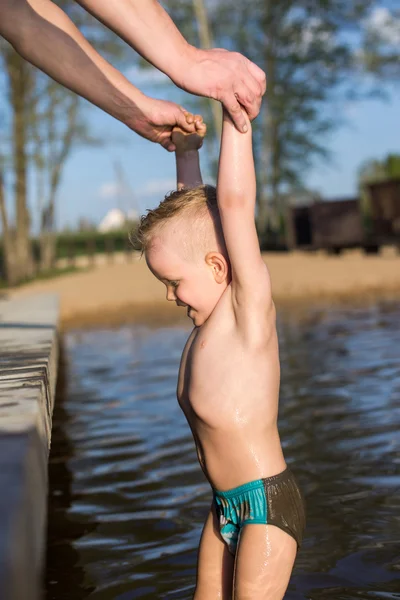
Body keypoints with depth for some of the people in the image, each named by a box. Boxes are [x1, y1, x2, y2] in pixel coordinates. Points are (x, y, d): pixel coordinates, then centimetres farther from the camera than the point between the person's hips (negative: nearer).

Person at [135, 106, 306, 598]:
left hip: (267, 504, -8)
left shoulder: (249, 308, -18)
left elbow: (233, 202, -27)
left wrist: (236, 114, -26)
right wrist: (186, 151, 15)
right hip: (224, 506, 9)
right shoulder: (211, 314, 3)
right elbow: (192, 212, 14)